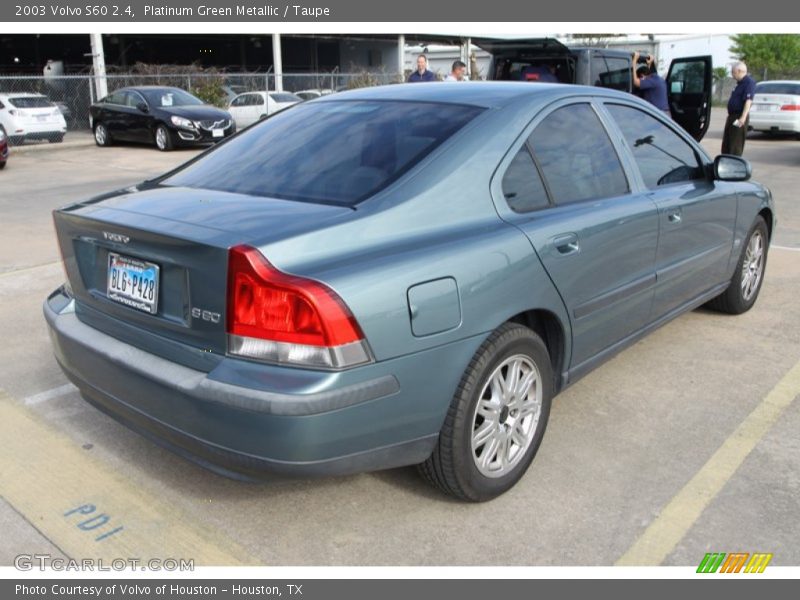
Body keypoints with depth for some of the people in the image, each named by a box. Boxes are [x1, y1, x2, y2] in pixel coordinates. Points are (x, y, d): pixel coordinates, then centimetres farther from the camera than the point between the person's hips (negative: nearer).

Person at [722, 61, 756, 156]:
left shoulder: (749, 82, -13)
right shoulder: (740, 83, 17)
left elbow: (748, 101, -23)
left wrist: (743, 117, -31)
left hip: (739, 118, -10)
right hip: (732, 116, 10)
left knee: (736, 145, -8)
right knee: (726, 144, 15)